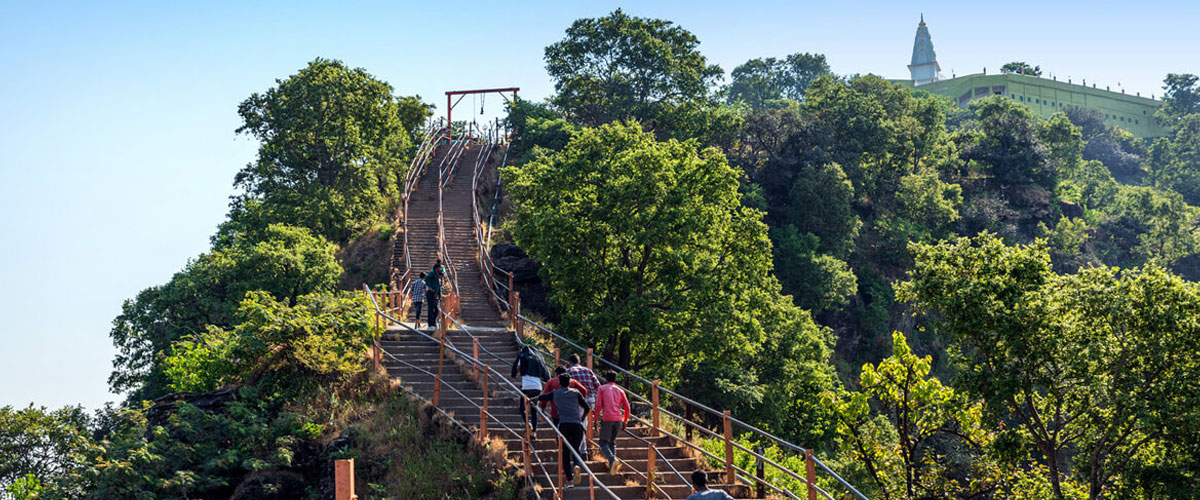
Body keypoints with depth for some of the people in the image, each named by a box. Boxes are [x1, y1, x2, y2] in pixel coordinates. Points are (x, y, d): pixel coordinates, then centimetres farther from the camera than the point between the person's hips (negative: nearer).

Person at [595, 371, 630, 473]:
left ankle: (612, 459, -26)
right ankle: (612, 466, 5)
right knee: (612, 442, 17)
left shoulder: (601, 388, 8)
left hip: (607, 419, -4)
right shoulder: (620, 391, 16)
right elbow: (627, 407, 10)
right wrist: (625, 421, 19)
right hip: (618, 419, 4)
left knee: (604, 442, 2)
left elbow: (598, 405, -4)